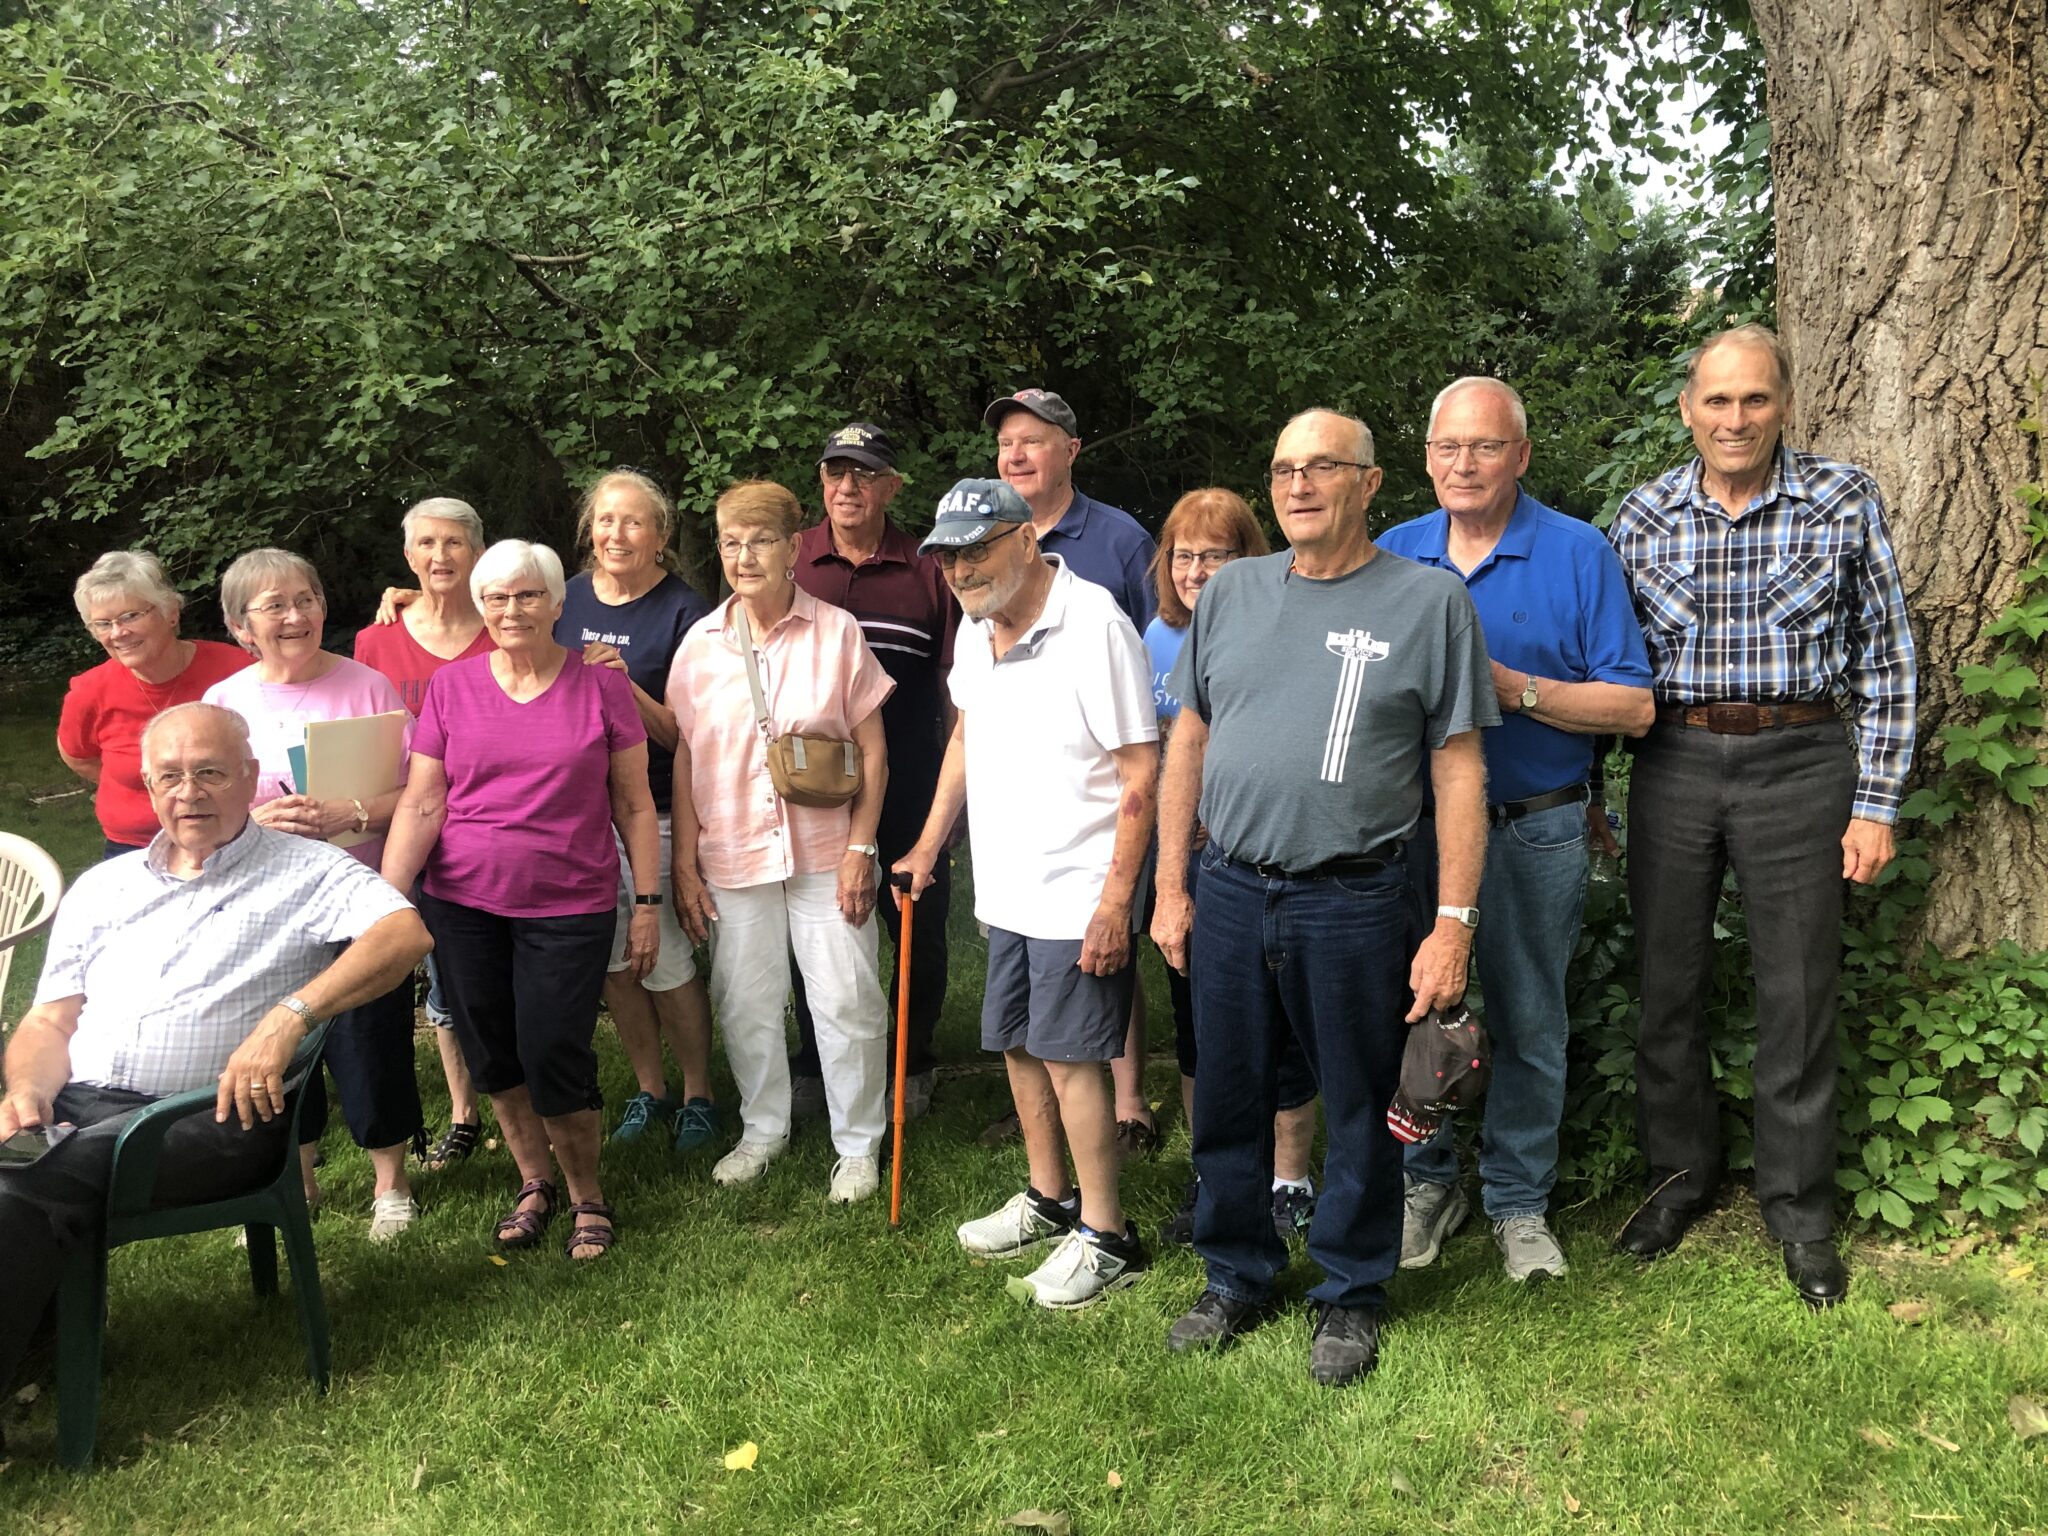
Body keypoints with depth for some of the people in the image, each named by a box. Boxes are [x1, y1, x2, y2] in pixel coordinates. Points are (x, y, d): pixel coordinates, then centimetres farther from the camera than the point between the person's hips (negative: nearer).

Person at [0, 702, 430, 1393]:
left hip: (210, 1120, -5)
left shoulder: (305, 870, 6)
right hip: (77, 1105, 5)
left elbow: (406, 932, -12)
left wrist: (288, 1017, -23)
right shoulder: (102, 888, 24)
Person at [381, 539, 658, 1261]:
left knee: (555, 1054, -6)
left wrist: (647, 902, 1)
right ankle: (534, 1183, 31)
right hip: (463, 903, 3)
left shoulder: (601, 686, 0)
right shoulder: (451, 686, 4)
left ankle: (587, 1196, 17)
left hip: (570, 906, -2)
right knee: (491, 1055, 9)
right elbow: (421, 804, 1)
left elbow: (635, 804, 3)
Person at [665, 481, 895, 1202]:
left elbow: (871, 749, -1)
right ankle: (763, 1130, 32)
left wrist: (860, 847, -7)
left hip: (825, 852, -2)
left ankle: (859, 1144, 20)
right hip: (732, 856, 2)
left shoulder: (836, 632, -4)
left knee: (847, 1000, 3)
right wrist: (683, 862, 3)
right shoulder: (701, 642, 3)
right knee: (745, 1002, 12)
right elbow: (684, 758, 7)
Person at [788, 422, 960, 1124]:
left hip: (909, 786, 0)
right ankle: (814, 1066, 29)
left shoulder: (926, 570, 2)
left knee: (919, 930, 8)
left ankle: (910, 1066, 27)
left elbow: (955, 683, 6)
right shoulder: (787, 562, 3)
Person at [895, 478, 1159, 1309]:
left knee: (1068, 1054, -3)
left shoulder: (1093, 624, -18)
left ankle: (1103, 1235, 11)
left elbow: (1142, 773, -18)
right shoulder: (976, 628, 8)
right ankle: (1048, 1198, 34)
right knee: (1018, 1043, 16)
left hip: (1077, 891, -8)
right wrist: (930, 842, 22)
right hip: (1007, 887, 8)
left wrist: (1115, 898, -21)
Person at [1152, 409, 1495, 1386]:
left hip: (1354, 901, -3)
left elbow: (1459, 771, -5)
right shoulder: (1231, 593, 8)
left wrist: (1453, 923, -10)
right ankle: (1236, 1276, 34)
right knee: (1227, 1099, 14)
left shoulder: (1430, 601, -3)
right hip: (1229, 893, 4)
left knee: (1359, 1112, 10)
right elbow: (1188, 744, 11)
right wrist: (1171, 886, 8)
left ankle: (1351, 1295, 30)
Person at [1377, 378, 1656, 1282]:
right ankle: (1425, 1182, 28)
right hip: (1411, 825, 3)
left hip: (1534, 832, -2)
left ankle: (1518, 1199, 24)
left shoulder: (1578, 554, -4)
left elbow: (1633, 706, -7)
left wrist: (1514, 689, -17)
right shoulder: (1391, 556, 7)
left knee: (1527, 1026, 7)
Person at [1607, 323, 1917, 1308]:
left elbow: (1884, 661, 0)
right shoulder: (1642, 517, 3)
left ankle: (1799, 1205, 22)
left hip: (1800, 763, -2)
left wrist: (1876, 804, -4)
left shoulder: (1844, 501, -2)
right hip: (1673, 767, 2)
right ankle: (1679, 1175, 29)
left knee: (1797, 994, 5)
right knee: (1668, 980, 10)